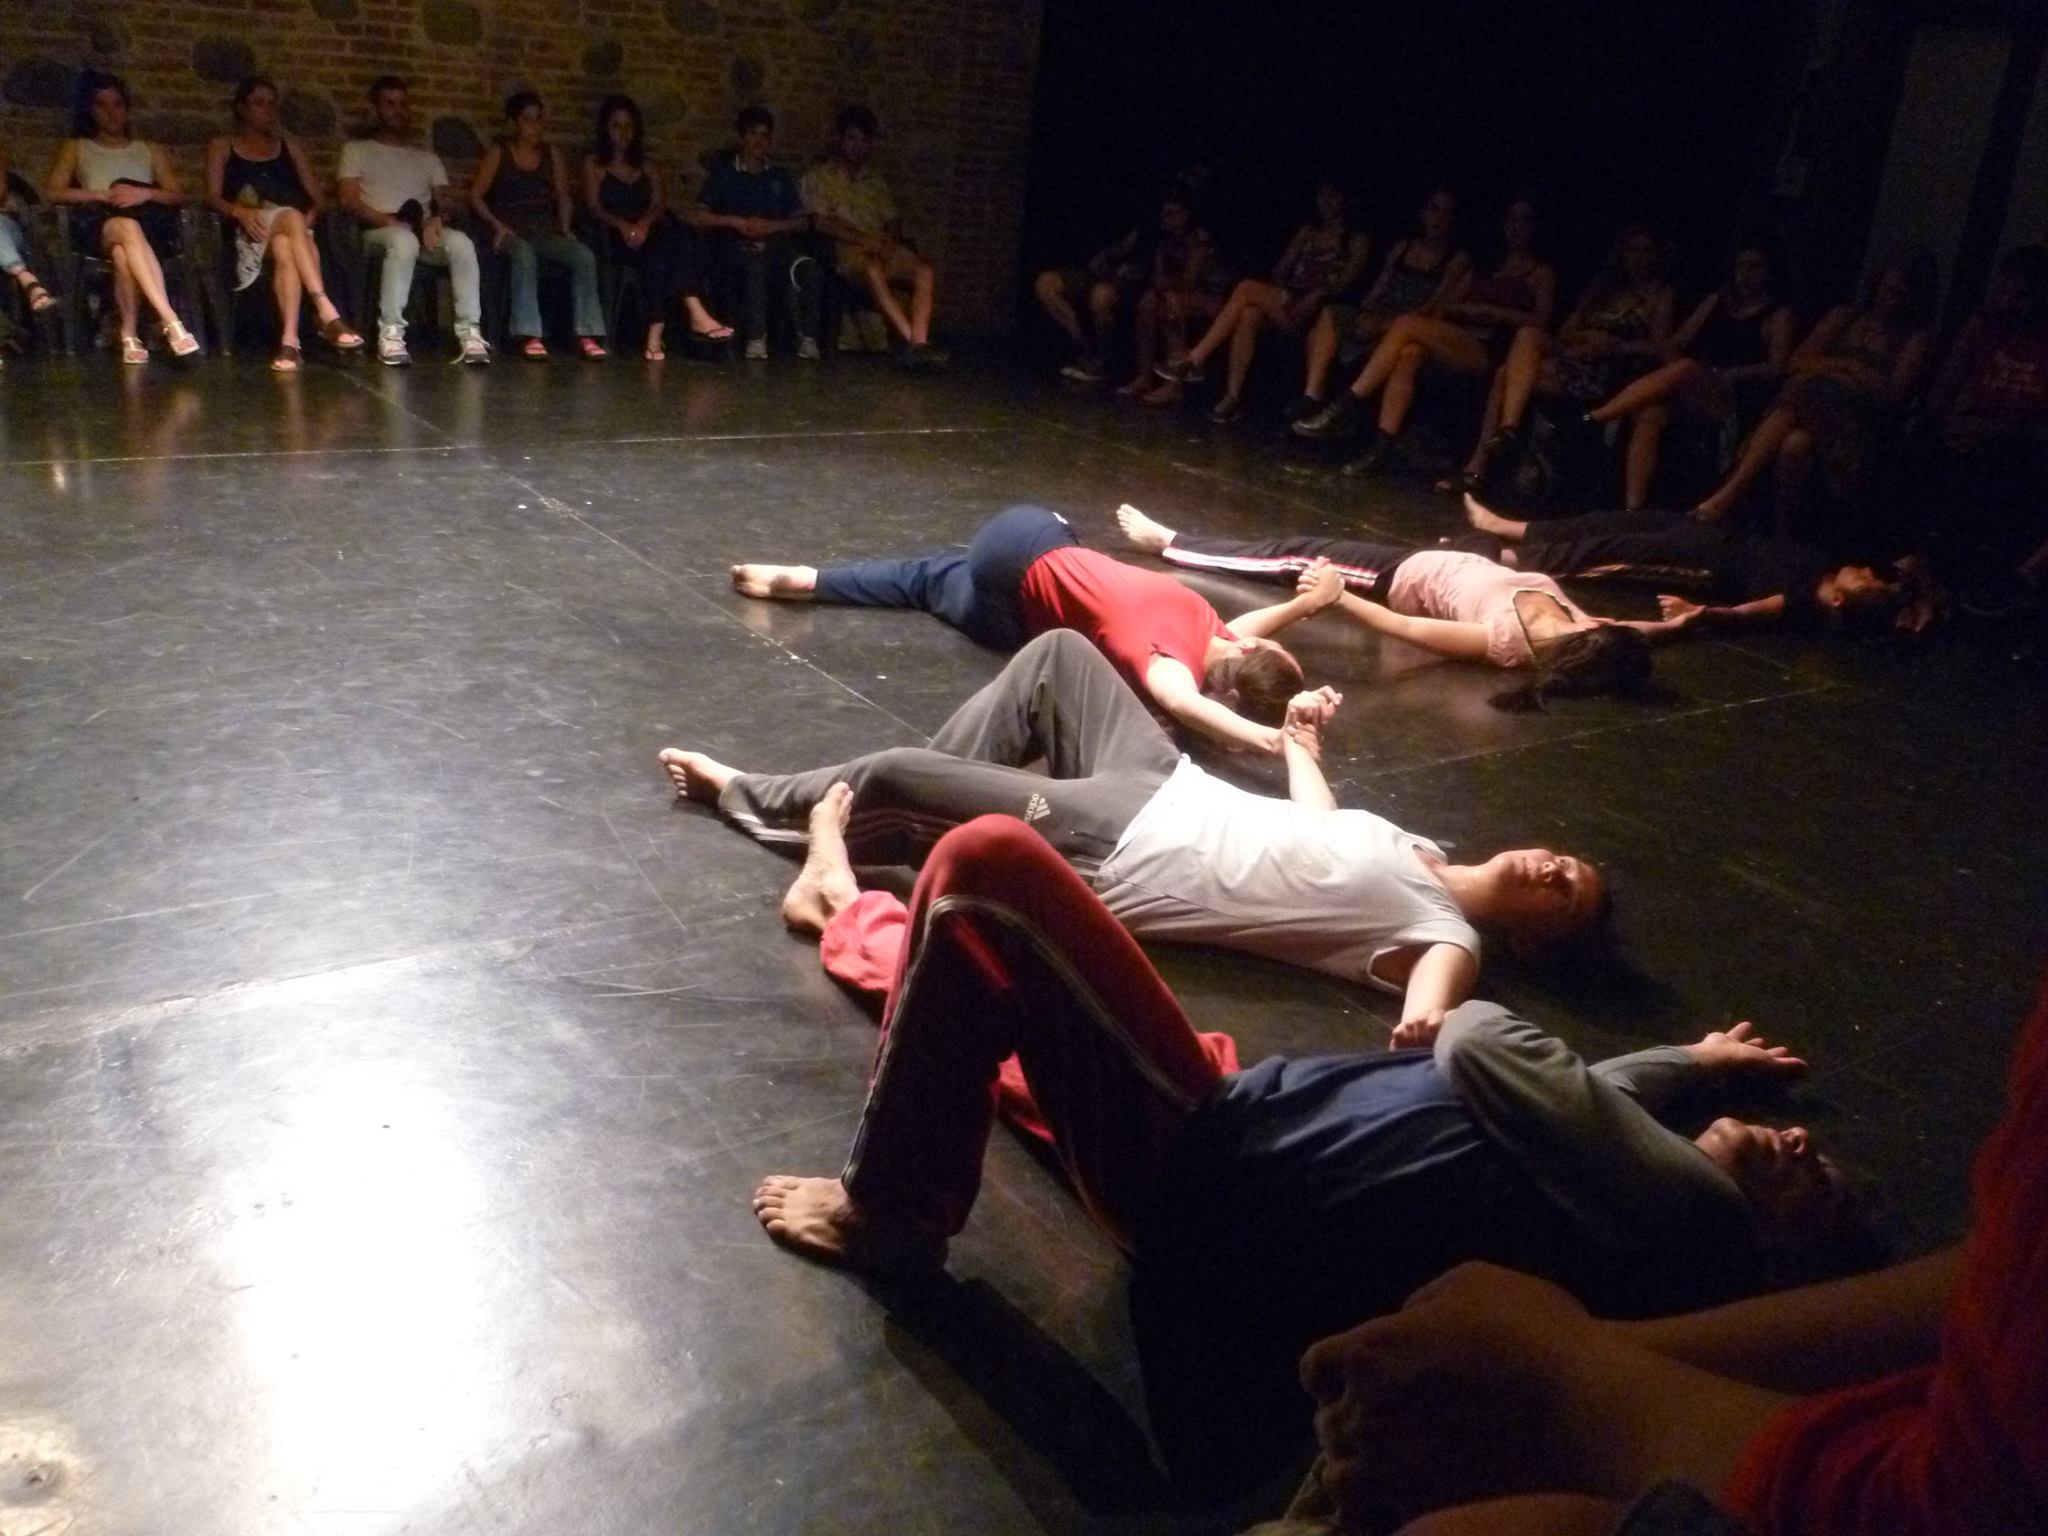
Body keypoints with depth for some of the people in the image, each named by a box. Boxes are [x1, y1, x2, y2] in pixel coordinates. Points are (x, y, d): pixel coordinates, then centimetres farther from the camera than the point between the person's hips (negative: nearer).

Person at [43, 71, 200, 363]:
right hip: (96, 224, -1)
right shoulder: (76, 148, 27)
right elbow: (52, 191, 10)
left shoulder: (150, 150, 30)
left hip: (148, 224, 1)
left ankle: (130, 335, -43)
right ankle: (172, 323, -57)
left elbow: (178, 196, 15)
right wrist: (104, 195, -5)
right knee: (128, 228, -40)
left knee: (122, 251, -39)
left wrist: (145, 194, -6)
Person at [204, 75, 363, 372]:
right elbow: (213, 198, 7)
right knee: (291, 217, -37)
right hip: (250, 232, -2)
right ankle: (327, 312, -54)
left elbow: (316, 197, 18)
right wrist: (240, 211, -15)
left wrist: (309, 216, -6)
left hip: (291, 228, 2)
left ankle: (290, 340, -53)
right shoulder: (222, 147, 21)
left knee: (285, 250, -38)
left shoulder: (289, 147, 28)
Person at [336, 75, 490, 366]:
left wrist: (437, 219, -13)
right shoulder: (357, 149, 17)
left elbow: (446, 200, 12)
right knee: (404, 240, -40)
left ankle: (469, 332, -37)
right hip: (378, 232, -3)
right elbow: (350, 200, 2)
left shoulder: (428, 157, 27)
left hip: (425, 231, 3)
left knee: (461, 242, -32)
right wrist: (392, 222, -14)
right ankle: (391, 332, -39)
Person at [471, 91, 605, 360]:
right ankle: (528, 336, -42)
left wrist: (565, 227, 1)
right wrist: (497, 225, -10)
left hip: (545, 231, 3)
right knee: (524, 253, -39)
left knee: (584, 255, -27)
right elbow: (476, 195, 4)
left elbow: (562, 196, 18)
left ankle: (587, 335, -29)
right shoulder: (498, 153, 7)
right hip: (510, 231, -3)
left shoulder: (551, 154, 18)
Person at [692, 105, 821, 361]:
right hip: (733, 246, -2)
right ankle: (756, 338, -37)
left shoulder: (780, 177, 22)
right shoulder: (724, 172, 14)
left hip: (774, 243, 2)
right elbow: (698, 216, 4)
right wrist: (736, 222, -9)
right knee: (756, 263, -40)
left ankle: (807, 338, -28)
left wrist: (773, 226, -6)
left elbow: (802, 222, 14)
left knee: (808, 268, -32)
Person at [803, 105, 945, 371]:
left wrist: (888, 241, -4)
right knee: (873, 270, -39)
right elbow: (821, 222, -3)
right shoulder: (819, 176, 11)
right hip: (844, 249, -5)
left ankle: (917, 344, -43)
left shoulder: (875, 180, 27)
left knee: (925, 271, -26)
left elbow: (893, 222, 21)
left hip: (883, 248, 5)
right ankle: (914, 343, -48)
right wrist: (864, 239, -13)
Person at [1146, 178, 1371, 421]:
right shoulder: (1308, 231, 25)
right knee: (1249, 314, -31)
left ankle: (1193, 362, -29)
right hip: (1287, 303, 5)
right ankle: (1233, 396, -37)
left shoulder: (1357, 240, 10)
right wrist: (1279, 293, -4)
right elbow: (1281, 269, 16)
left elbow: (1347, 282, -5)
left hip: (1318, 311, -5)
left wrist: (1315, 296, -20)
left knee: (1247, 289, -27)